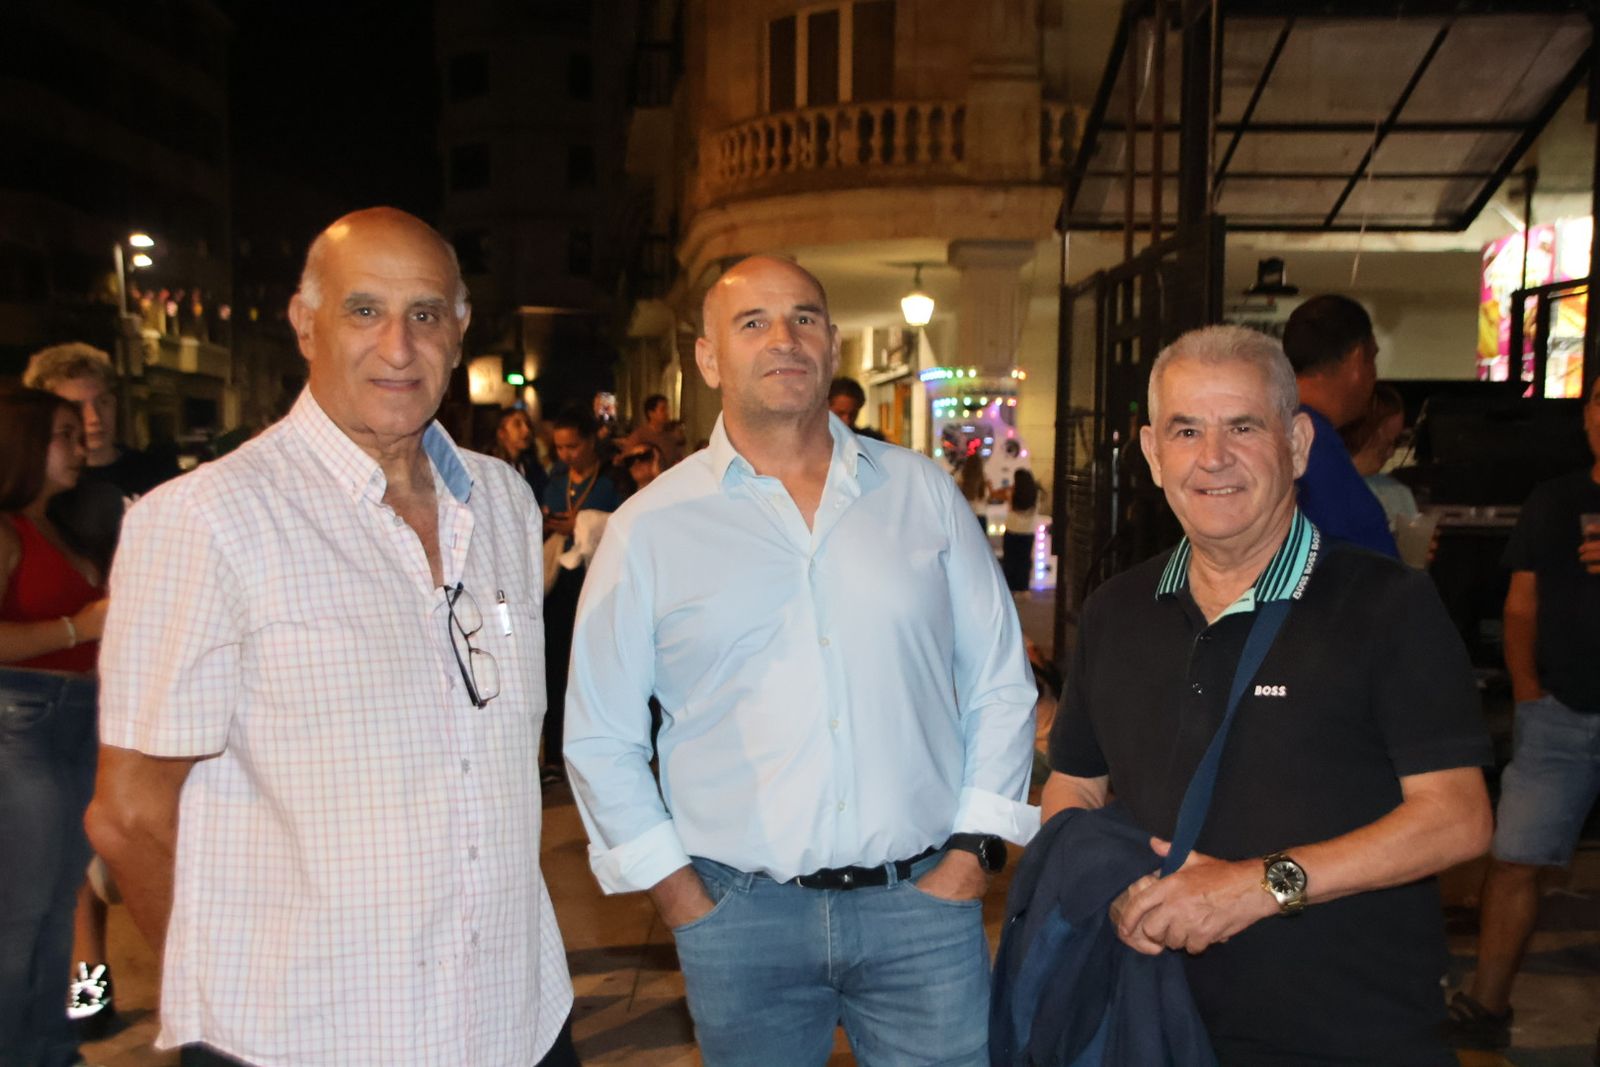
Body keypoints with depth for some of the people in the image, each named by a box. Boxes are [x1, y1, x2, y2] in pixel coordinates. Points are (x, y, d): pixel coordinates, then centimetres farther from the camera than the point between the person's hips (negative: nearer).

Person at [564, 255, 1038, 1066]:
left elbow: (1000, 684, 7)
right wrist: (672, 886, 0)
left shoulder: (923, 494, 3)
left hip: (923, 904, 1)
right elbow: (600, 738, 3)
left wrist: (973, 847, 1)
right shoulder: (650, 527, -1)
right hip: (739, 912, 0)